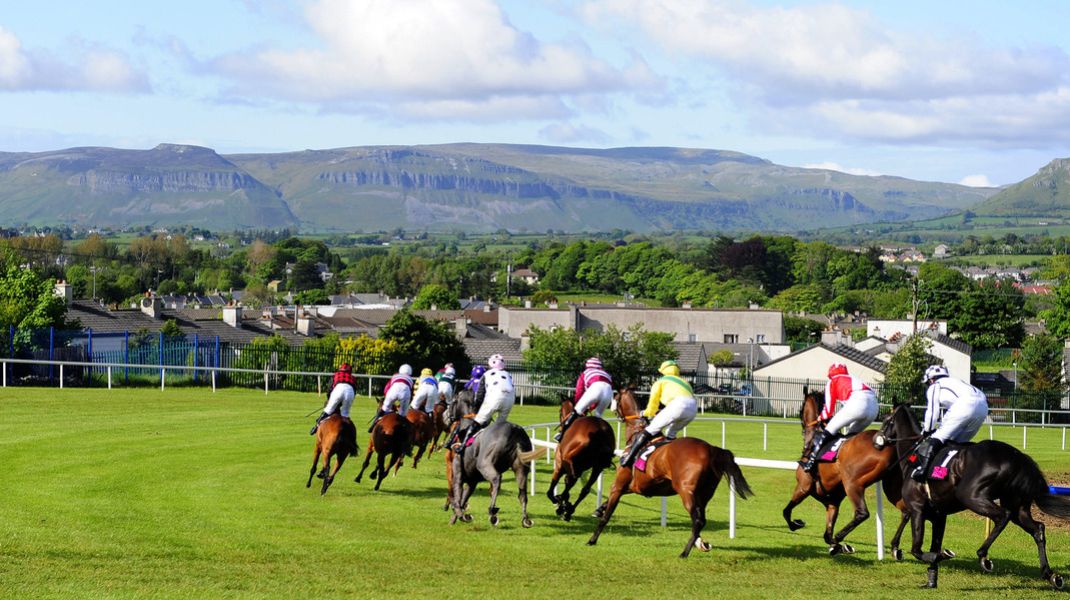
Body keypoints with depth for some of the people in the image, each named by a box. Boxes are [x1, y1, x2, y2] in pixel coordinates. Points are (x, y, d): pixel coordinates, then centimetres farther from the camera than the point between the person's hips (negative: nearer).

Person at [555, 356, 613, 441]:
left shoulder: (584, 374, 32)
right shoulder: (606, 374, 41)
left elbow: (578, 393, 30)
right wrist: (590, 408, 46)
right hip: (609, 391, 3)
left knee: (576, 411, 4)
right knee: (598, 416, 23)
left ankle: (562, 434, -4)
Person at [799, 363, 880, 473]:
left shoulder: (832, 382, 20)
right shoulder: (853, 379, 37)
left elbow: (829, 408, 17)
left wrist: (821, 418, 36)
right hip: (874, 407, 6)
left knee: (827, 430, 2)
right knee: (852, 434, 26)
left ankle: (811, 460, -3)